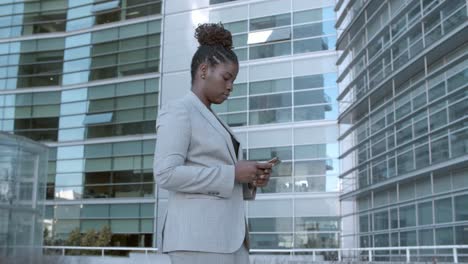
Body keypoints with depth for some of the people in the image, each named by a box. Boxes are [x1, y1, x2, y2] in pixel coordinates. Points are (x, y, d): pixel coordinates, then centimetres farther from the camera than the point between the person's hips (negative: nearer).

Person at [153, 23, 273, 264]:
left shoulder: (210, 122, 26)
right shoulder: (177, 112, -4)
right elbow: (166, 175, -17)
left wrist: (250, 180, 6)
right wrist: (233, 173, -14)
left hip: (226, 238, 10)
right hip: (198, 238, -10)